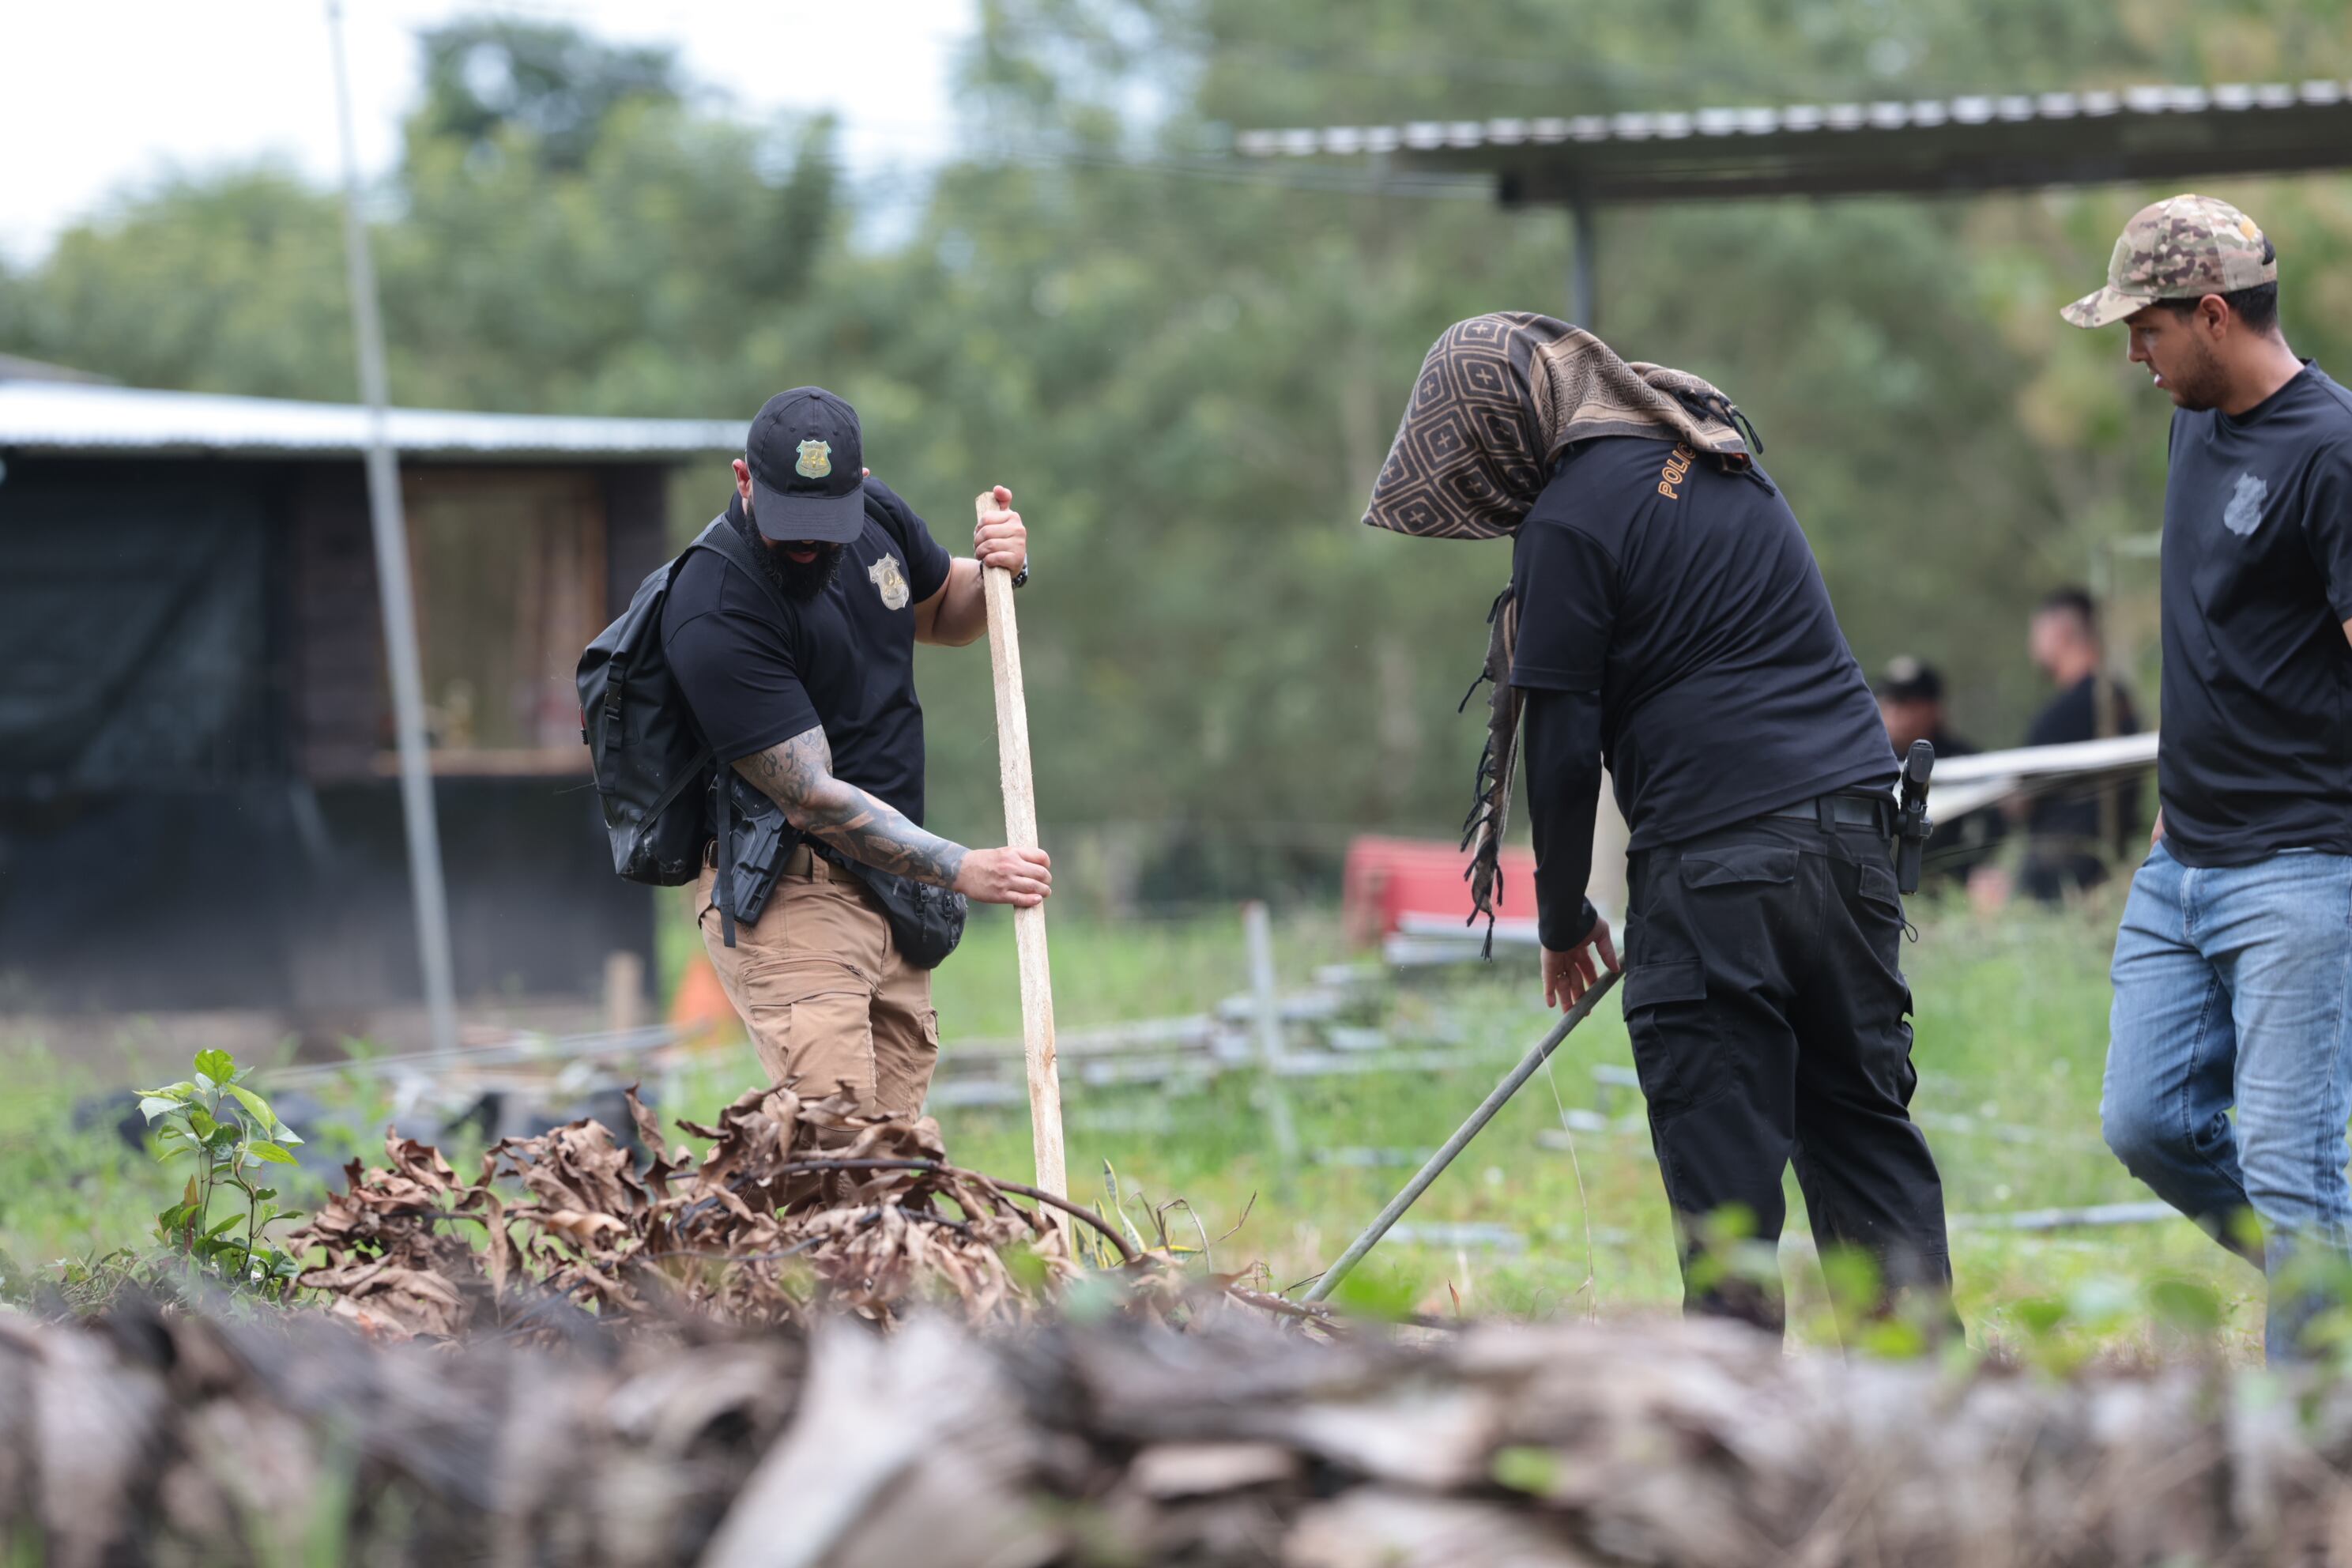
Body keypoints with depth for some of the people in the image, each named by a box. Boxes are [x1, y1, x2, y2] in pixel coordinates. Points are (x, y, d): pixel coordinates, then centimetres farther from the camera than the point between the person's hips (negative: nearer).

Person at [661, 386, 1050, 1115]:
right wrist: (962, 871, -25)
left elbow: (941, 613, 25)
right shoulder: (715, 614, -20)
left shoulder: (878, 516, 4)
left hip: (891, 894, 7)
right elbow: (811, 797, -20)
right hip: (787, 892, -7)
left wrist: (996, 571, 2)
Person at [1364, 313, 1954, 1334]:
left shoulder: (1570, 517, -8)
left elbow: (1562, 749, -6)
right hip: (1851, 818, 7)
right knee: (1866, 1125, 10)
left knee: (1723, 1170, 0)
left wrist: (1562, 922, 6)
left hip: (1719, 860, -7)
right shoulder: (1719, 456, 17)